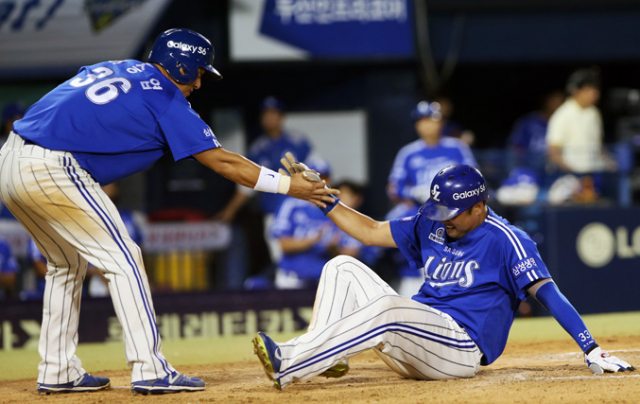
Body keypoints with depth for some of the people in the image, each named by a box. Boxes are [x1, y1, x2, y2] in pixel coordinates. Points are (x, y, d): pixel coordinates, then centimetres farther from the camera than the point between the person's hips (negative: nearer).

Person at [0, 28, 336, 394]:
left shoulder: (113, 68, 23)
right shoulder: (164, 97, 0)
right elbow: (222, 162, 0)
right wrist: (289, 186, 4)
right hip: (52, 170, -8)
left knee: (69, 263, 22)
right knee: (122, 258, -1)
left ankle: (58, 372, 23)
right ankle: (150, 371, -6)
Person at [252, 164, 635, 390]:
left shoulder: (506, 240, -8)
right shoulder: (431, 226, 14)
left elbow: (548, 293, -17)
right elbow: (371, 231, 20)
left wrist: (592, 351, -25)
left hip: (462, 348, -8)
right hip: (415, 350, 8)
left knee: (387, 306, -36)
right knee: (344, 269, 1)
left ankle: (288, 365, -44)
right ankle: (317, 358, -21)